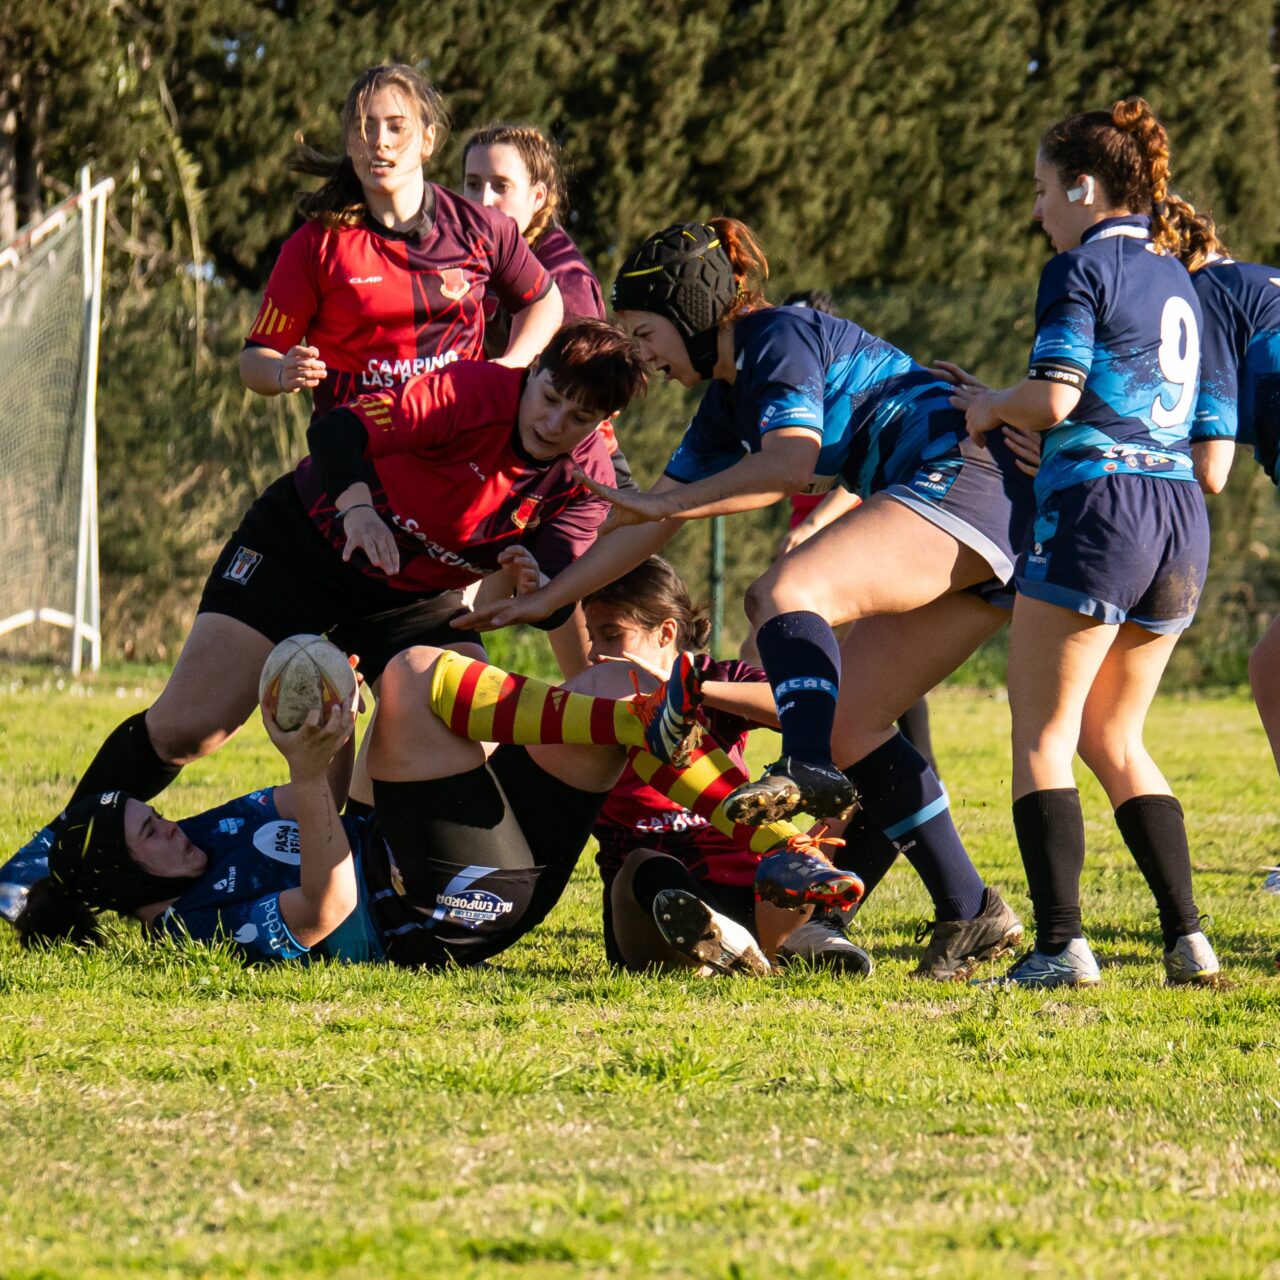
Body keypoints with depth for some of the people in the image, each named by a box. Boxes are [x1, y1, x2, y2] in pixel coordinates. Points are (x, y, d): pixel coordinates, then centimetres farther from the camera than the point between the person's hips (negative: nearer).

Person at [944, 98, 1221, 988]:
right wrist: (1000, 408, 22)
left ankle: (1062, 944, -10)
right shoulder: (1175, 278, 20)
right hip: (1181, 519, 8)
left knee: (1044, 737, -1)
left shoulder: (1082, 268, -5)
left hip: (1097, 512, -8)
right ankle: (1188, 939, 7)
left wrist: (993, 404, 7)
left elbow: (1054, 399, -14)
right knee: (1115, 740, 16)